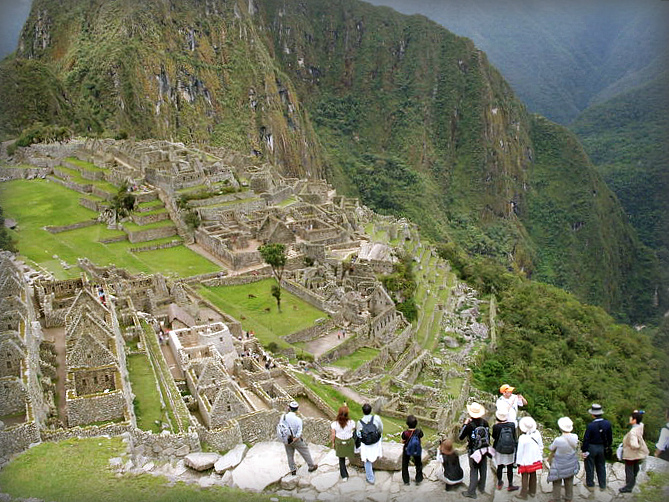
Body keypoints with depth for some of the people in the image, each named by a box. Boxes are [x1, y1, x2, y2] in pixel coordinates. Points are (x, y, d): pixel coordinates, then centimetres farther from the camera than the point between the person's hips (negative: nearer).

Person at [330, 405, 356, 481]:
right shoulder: (351, 423, -23)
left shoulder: (335, 424, -22)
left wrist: (333, 443, 8)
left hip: (339, 443, 0)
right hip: (349, 442, 0)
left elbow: (333, 435, -10)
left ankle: (344, 475, 26)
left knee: (341, 459, 18)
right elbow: (354, 432, -6)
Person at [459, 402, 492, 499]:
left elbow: (461, 437, -13)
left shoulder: (469, 425, -22)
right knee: (483, 469, 19)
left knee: (474, 471, 3)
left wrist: (464, 424, -8)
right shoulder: (485, 422, -8)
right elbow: (488, 435, 5)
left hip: (474, 452, -4)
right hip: (484, 450, 5)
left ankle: (471, 492, 6)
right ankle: (481, 487, 36)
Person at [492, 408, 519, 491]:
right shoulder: (512, 425, -10)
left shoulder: (496, 426, -16)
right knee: (510, 468, 11)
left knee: (500, 467, 15)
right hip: (510, 450, 1)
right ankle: (510, 485, 19)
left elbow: (494, 437, 0)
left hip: (499, 450, -1)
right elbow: (514, 437, 1)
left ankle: (499, 483, 30)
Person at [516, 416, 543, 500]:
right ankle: (532, 491, 36)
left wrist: (518, 462, -4)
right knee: (533, 475, 21)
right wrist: (539, 456, 16)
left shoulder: (522, 438, -28)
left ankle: (523, 494, 19)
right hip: (535, 460, 5)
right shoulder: (537, 434, -13)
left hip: (526, 461, -5)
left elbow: (520, 451, -18)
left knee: (525, 477, 8)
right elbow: (541, 446, 1)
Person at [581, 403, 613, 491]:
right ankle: (602, 486, 28)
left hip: (591, 448, -5)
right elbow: (610, 437, 2)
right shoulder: (607, 423, -11)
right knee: (601, 467, 19)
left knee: (590, 467, 12)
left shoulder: (590, 425, -26)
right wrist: (608, 446, 18)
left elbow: (586, 439, -18)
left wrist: (584, 451, -7)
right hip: (602, 448, 5)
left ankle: (590, 485, 24)